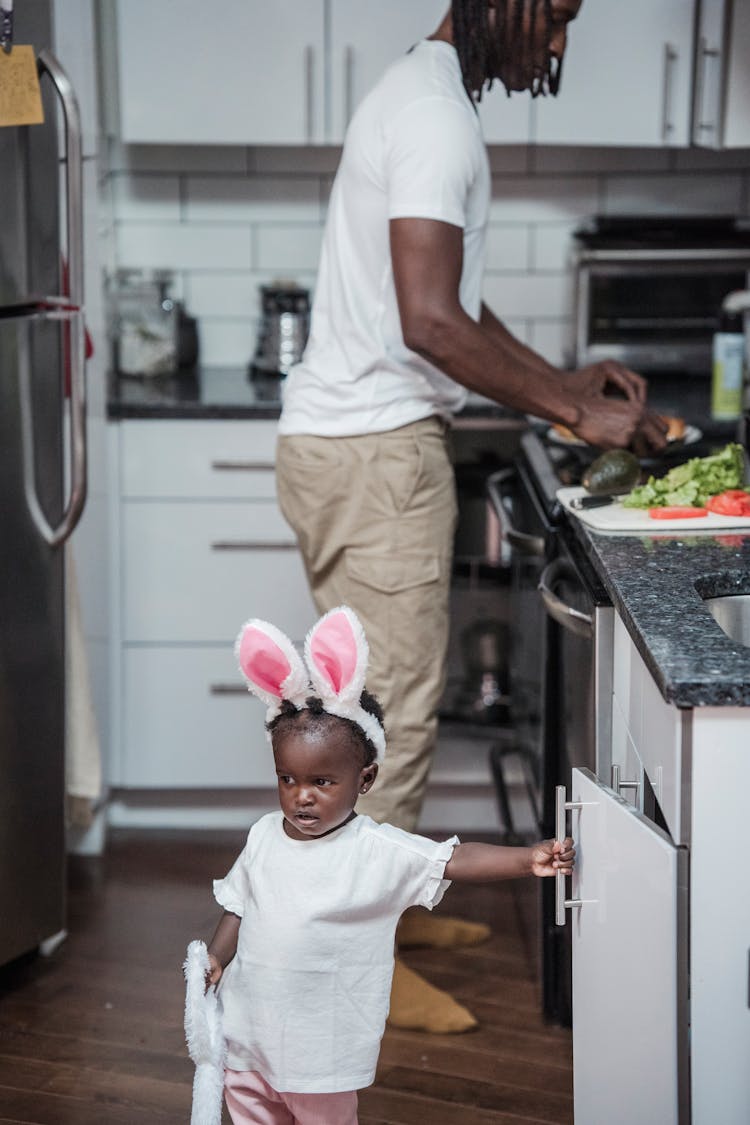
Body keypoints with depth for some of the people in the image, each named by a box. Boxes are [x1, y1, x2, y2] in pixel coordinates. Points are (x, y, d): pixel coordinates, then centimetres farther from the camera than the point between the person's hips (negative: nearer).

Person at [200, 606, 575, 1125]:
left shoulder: (377, 852, -15)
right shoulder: (265, 836, 0)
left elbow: (454, 860, -24)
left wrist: (527, 859, -36)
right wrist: (217, 956, -5)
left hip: (324, 1052, -4)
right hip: (247, 1032, 5)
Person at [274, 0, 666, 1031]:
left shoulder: (425, 96, 17)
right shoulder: (438, 115, -17)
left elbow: (451, 303, 23)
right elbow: (431, 323, -26)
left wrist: (564, 379, 15)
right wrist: (573, 415, -19)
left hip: (360, 443, 11)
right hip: (373, 453, -11)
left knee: (395, 694, 18)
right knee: (395, 705, -3)